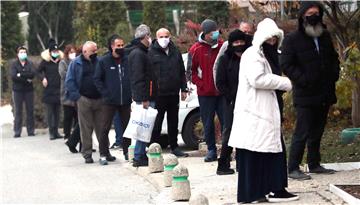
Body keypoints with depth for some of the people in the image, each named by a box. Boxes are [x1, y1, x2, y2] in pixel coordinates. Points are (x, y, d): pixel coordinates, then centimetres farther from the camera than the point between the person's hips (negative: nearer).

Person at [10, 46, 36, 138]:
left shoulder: (30, 64, 8)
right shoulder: (14, 64, 3)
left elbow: (33, 74, -10)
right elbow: (13, 76, -11)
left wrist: (21, 75, -13)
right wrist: (26, 79, -12)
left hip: (29, 90, 2)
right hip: (17, 90, -2)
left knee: (30, 111, 3)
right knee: (18, 112, -2)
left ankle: (31, 131, 8)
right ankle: (17, 132, 0)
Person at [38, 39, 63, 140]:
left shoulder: (61, 61, 2)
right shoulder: (45, 61, -1)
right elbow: (39, 71, 10)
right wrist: (43, 78, -6)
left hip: (59, 90, 2)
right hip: (49, 90, -2)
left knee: (57, 112, 7)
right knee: (50, 112, -2)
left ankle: (56, 131, 13)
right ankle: (51, 132, 0)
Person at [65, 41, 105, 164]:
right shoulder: (76, 63, 2)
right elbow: (69, 82, 0)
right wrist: (77, 97, -7)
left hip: (99, 100, 3)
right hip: (84, 100, -2)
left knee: (102, 128, 4)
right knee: (86, 129, -1)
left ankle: (104, 153, 12)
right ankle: (87, 154, 6)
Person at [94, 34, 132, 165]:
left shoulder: (127, 60, 4)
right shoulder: (103, 61, -2)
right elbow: (97, 79, -1)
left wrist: (130, 94, 0)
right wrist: (105, 93, -9)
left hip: (125, 101, 3)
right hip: (109, 101, -3)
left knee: (127, 127, 10)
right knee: (105, 128, -1)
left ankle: (127, 152, 21)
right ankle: (104, 155, 6)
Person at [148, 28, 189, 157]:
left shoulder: (175, 52, 12)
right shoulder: (152, 52, -4)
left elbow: (182, 72, 18)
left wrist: (183, 89, 12)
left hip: (173, 93, 5)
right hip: (158, 94, -5)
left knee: (173, 122, 12)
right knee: (157, 122, -2)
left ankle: (174, 146, 21)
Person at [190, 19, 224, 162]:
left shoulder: (222, 46, 2)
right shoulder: (196, 49, -3)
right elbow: (191, 70, 3)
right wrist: (200, 84, -7)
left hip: (222, 91, 1)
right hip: (205, 93, -1)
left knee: (226, 121, 2)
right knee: (208, 123, 5)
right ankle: (211, 150, 13)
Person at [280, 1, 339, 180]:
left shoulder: (325, 36, 12)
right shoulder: (292, 39, -8)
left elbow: (333, 58, 25)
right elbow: (286, 65, -11)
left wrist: (334, 74, 7)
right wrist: (303, 80, -18)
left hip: (324, 94, 7)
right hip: (305, 96, -7)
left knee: (317, 132, 15)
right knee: (302, 133, -7)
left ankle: (314, 164, 26)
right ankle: (293, 169, -2)